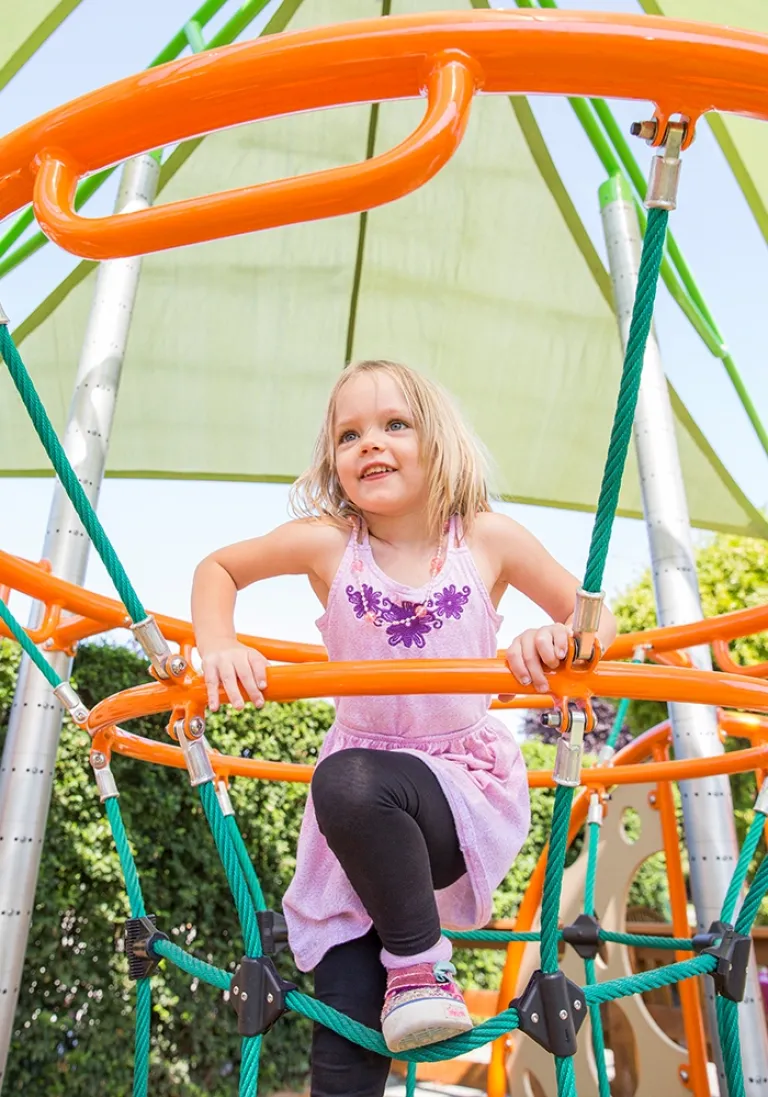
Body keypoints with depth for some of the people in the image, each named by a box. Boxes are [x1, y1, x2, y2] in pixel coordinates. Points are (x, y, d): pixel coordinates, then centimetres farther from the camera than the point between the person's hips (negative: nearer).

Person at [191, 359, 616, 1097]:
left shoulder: (488, 539, -8)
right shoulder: (326, 543, -7)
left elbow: (595, 618, 0)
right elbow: (218, 570, 6)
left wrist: (560, 637, -24)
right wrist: (219, 649, -14)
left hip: (470, 790, -1)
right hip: (357, 819, 2)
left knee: (349, 779, -33)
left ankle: (420, 964, -13)